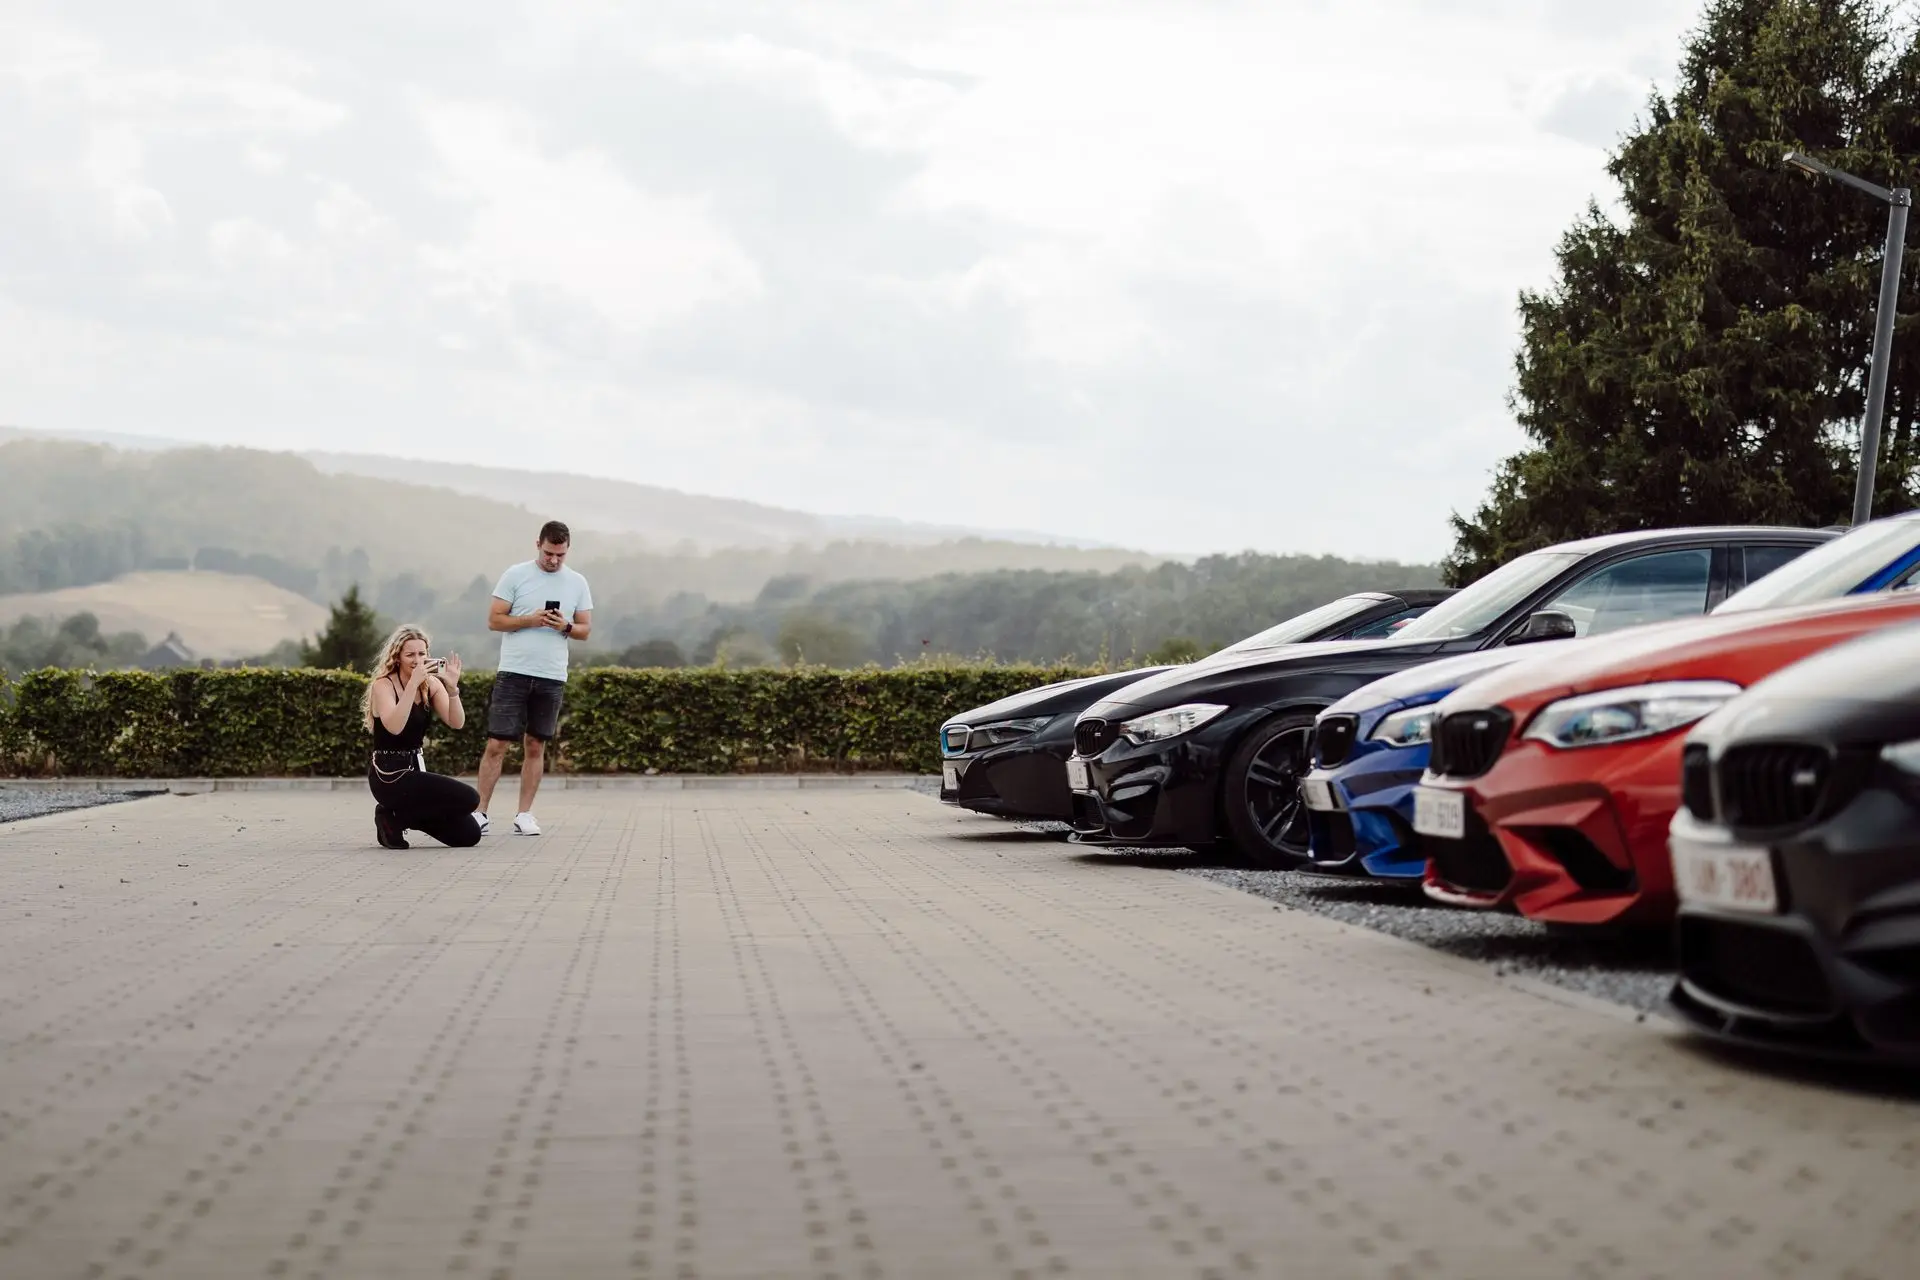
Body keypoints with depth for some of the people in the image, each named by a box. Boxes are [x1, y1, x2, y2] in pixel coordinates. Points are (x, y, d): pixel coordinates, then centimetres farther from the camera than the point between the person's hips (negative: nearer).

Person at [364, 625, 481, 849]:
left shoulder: (431, 684, 5)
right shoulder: (383, 685, -11)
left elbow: (456, 723, -6)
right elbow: (394, 727, -29)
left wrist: (452, 687, -20)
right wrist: (413, 683, -32)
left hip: (417, 771, 7)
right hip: (389, 775, -7)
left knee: (469, 834, 0)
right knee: (469, 798, -19)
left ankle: (399, 815, 13)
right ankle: (393, 817, -5)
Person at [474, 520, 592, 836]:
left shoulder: (577, 584, 8)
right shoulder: (516, 575, -1)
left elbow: (585, 630, 10)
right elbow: (493, 620, -2)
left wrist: (566, 626, -12)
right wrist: (530, 620, -16)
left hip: (552, 678, 3)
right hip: (513, 674, -3)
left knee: (535, 746, 6)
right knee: (496, 744, -5)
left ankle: (524, 815, 11)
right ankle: (480, 812, 0)